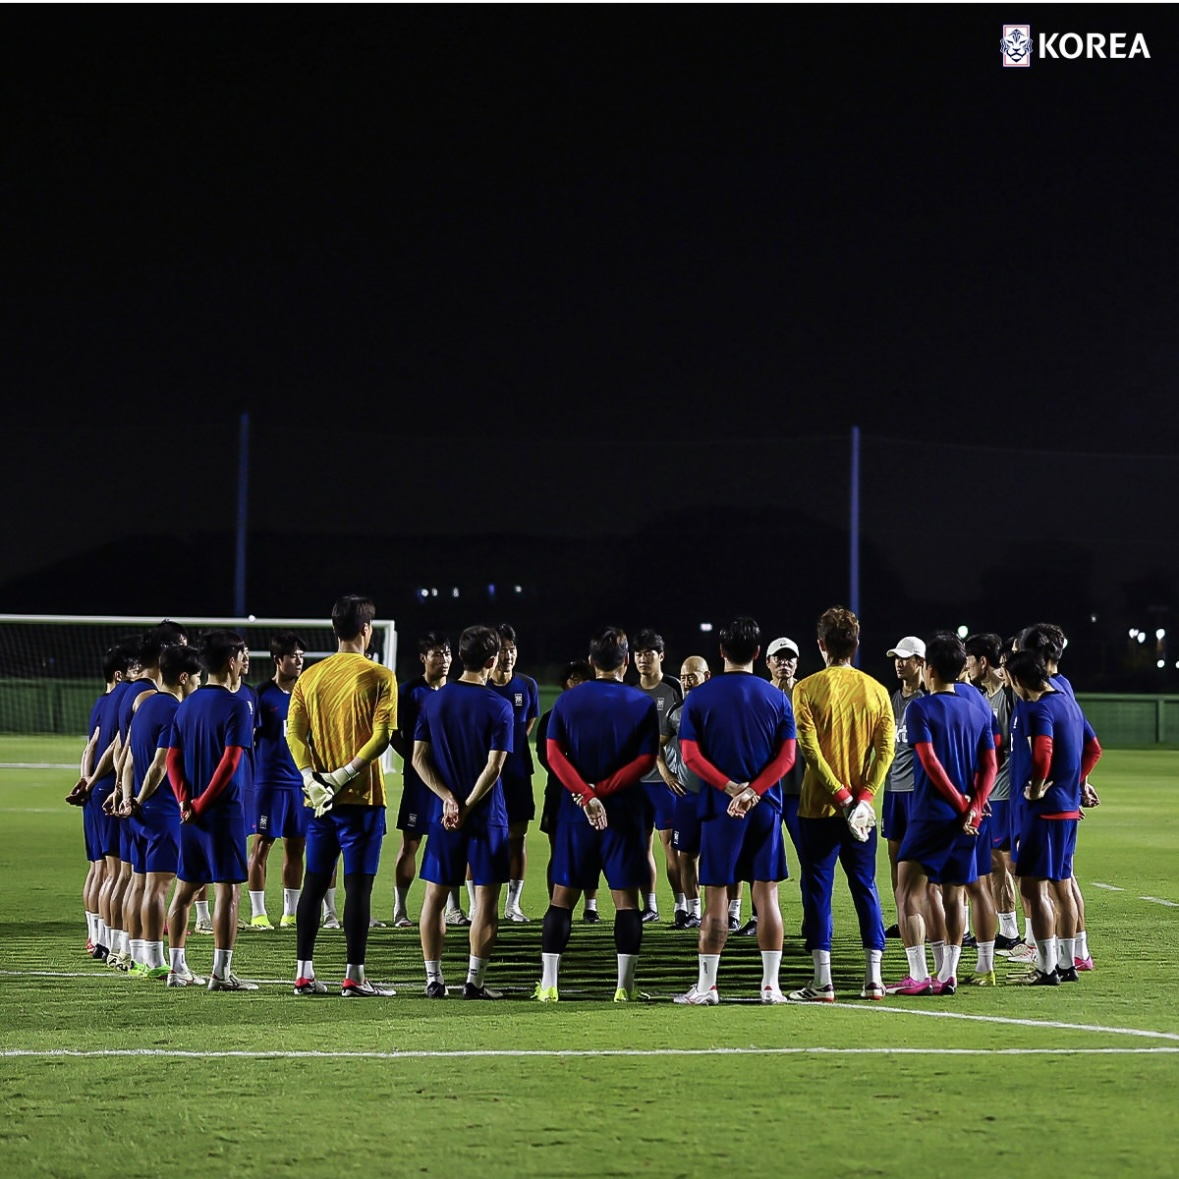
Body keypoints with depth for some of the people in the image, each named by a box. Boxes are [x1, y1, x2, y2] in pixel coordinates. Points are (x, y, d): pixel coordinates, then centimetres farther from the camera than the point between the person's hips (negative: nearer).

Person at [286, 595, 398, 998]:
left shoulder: (309, 676, 8)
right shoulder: (379, 677, -6)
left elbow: (294, 731, 0)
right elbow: (382, 736, -16)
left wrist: (311, 778, -7)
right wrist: (346, 774, -15)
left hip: (319, 796, 5)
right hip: (362, 798, -5)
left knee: (313, 884, 10)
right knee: (358, 886, -2)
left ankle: (304, 974, 11)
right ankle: (354, 977, -2)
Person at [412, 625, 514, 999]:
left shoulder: (434, 701, 4)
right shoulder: (498, 707, -8)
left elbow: (419, 759, 0)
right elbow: (493, 767, -14)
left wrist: (448, 798, -6)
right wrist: (467, 807, -10)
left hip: (444, 814, 4)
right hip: (487, 815, -3)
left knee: (435, 895, 9)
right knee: (486, 898, 3)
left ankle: (433, 980, 8)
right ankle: (474, 981, 1)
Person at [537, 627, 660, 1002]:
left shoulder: (566, 701, 4)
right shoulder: (642, 704, 0)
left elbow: (554, 754, -5)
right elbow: (645, 761, -8)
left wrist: (586, 795, -12)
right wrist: (601, 790, -10)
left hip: (574, 814, 1)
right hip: (625, 813, -1)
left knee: (562, 897, 6)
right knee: (626, 898, 3)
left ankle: (548, 984, 3)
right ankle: (625, 986, -1)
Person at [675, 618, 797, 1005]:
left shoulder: (699, 698, 0)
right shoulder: (777, 698, 4)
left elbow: (690, 755, -7)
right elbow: (787, 755, -4)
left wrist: (731, 787, -13)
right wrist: (753, 791, -12)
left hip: (719, 807, -1)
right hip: (766, 808, 1)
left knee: (716, 896, 2)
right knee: (766, 894, 5)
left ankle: (707, 986, 3)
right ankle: (770, 985, 4)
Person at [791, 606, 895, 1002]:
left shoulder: (807, 688, -7)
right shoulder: (876, 690, 3)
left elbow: (809, 748, -14)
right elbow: (886, 749, -3)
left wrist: (840, 794, -13)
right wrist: (864, 796, -7)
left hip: (819, 807, -3)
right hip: (862, 810, 3)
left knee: (818, 890, 2)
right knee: (865, 888, 11)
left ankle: (822, 982, 0)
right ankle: (873, 979, 8)